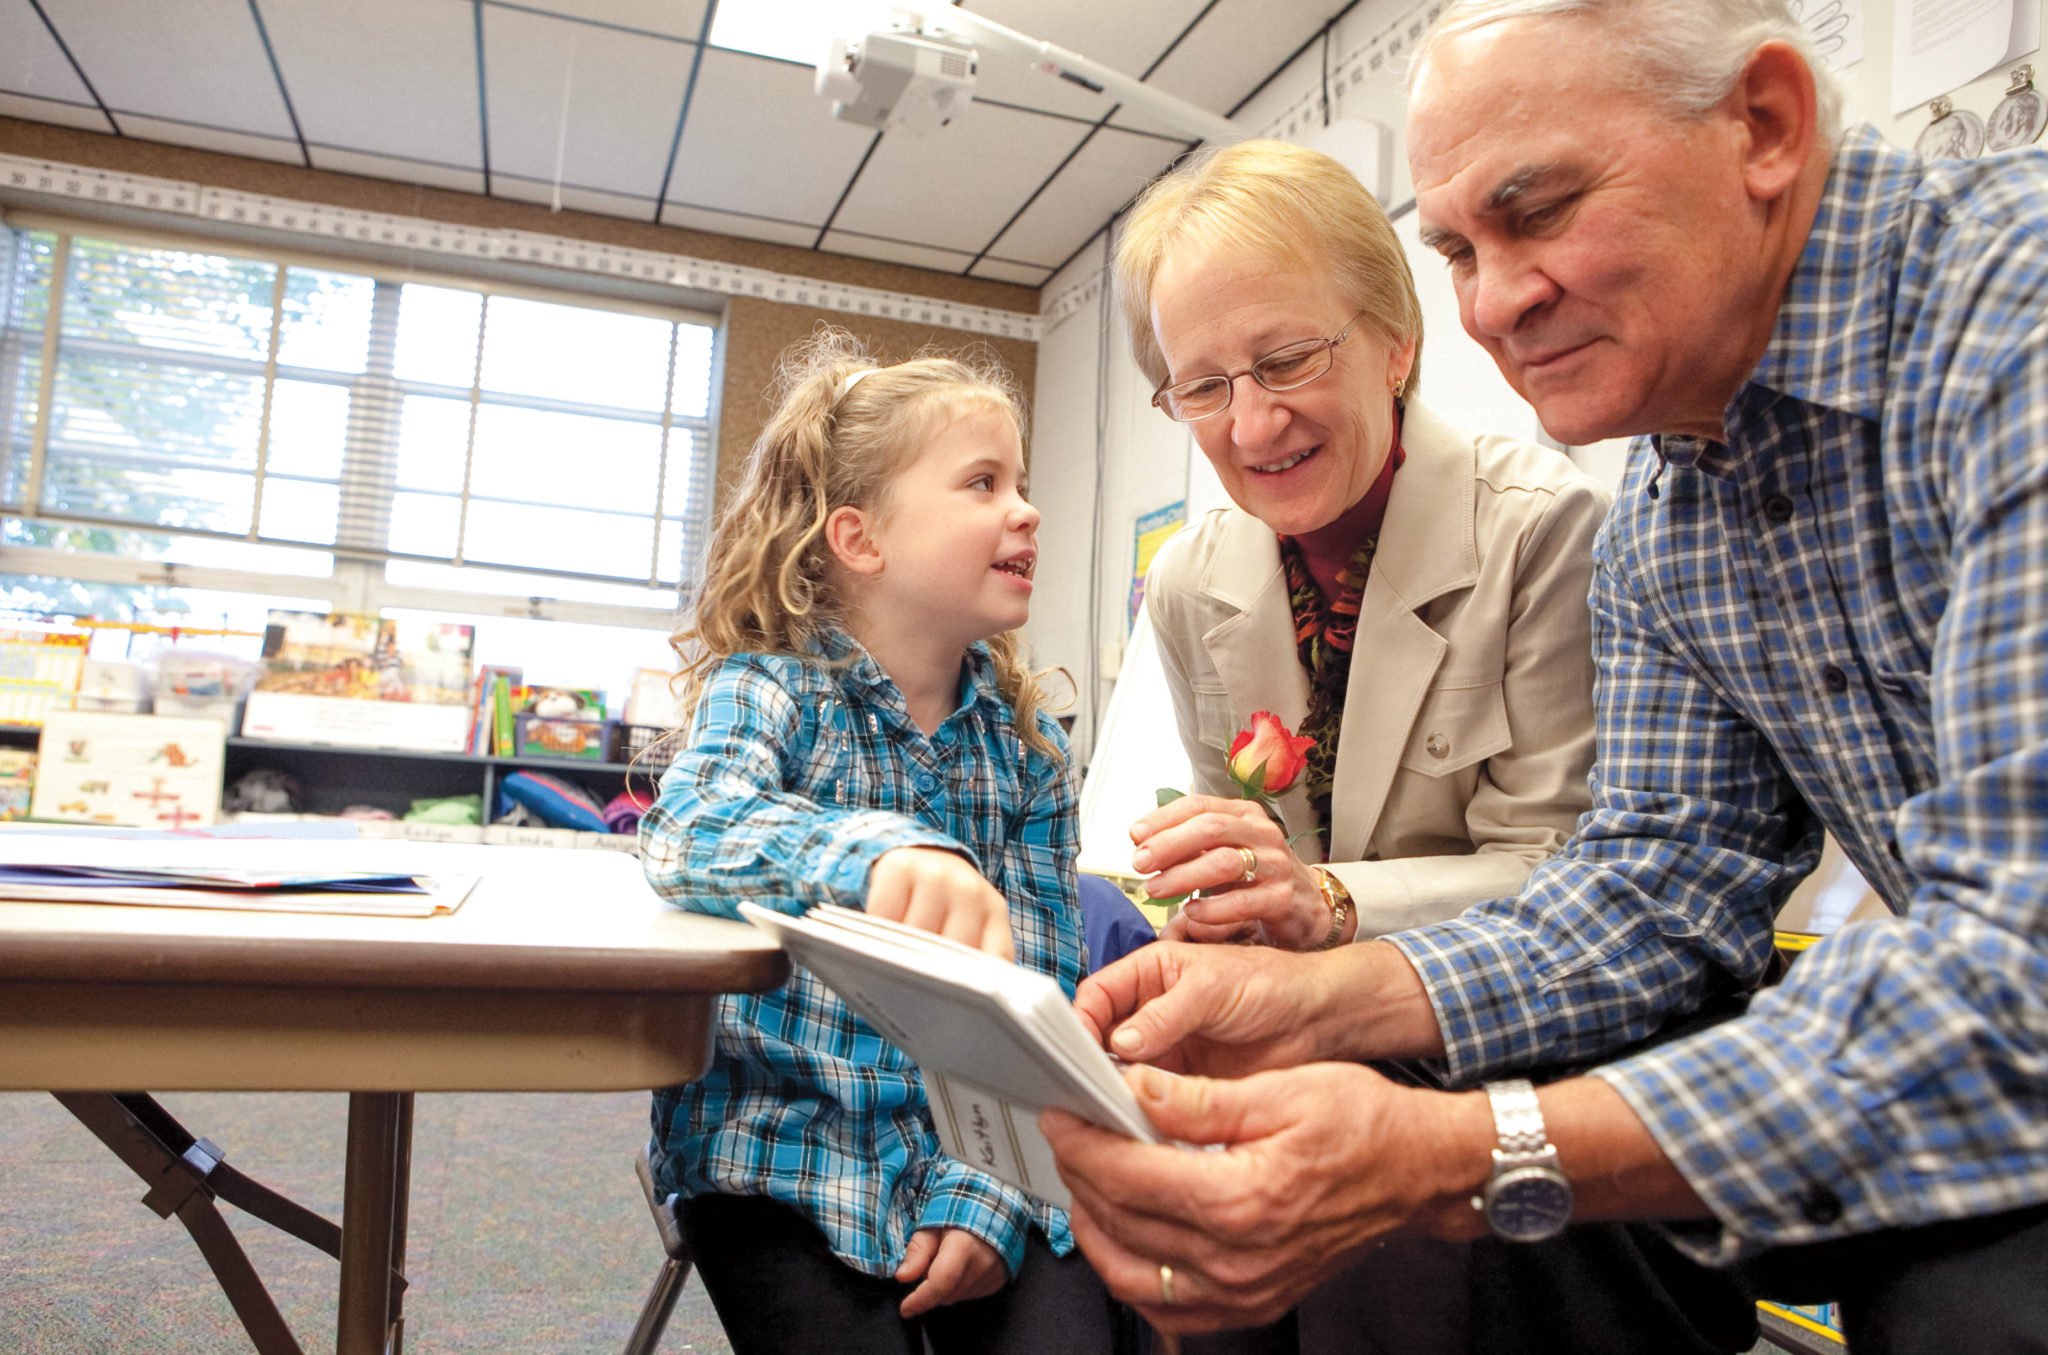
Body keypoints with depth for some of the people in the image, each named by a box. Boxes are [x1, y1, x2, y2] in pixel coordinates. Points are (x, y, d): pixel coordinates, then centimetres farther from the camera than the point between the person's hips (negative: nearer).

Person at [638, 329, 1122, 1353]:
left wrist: (989, 1192, -13)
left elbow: (1038, 991, 0)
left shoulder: (1027, 743, 1)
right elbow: (693, 829, -30)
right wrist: (876, 852, -50)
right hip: (785, 1155, -2)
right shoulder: (770, 686, -8)